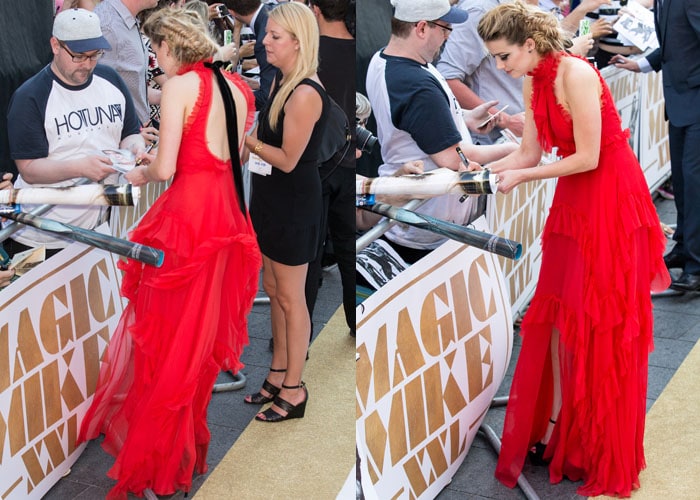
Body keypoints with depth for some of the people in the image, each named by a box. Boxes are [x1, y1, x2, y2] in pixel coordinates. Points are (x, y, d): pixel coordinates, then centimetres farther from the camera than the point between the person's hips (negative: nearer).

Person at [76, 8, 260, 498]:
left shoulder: (179, 87, -11)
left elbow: (166, 169, -16)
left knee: (168, 334, 5)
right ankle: (192, 436, 31)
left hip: (187, 215, -7)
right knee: (208, 328, 17)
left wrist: (142, 174, 7)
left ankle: (154, 457, 17)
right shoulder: (235, 86, 9)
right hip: (228, 213, 7)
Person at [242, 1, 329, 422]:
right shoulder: (282, 81, 7)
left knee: (290, 298, 2)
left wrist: (244, 137, -17)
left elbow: (288, 160, -21)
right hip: (272, 198, 9)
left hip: (295, 205, -9)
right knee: (273, 290, 17)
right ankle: (279, 374, 31)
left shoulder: (305, 94, -22)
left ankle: (294, 390, 15)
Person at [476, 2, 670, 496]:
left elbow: (588, 158, -21)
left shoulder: (576, 74, -21)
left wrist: (522, 178, -15)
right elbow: (528, 153, 7)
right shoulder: (534, 83, 4)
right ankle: (559, 431, 19)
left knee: (600, 329, 1)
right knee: (557, 318, 7)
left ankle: (599, 451, 14)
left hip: (610, 201, -8)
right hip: (572, 202, 8)